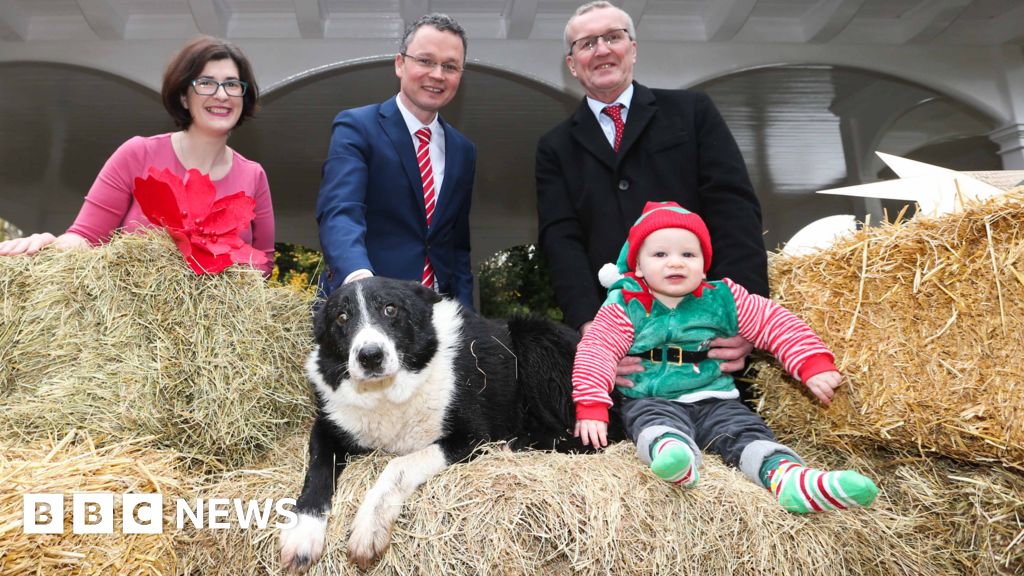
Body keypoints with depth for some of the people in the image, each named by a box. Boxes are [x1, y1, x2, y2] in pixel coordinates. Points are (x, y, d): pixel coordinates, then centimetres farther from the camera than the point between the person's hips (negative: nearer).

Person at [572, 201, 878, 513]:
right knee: (658, 424, -35)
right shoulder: (625, 306, 0)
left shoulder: (722, 299, 7)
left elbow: (777, 323, 7)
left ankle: (784, 476, -48)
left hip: (713, 398, 3)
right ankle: (670, 453, -65)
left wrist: (813, 366, -5)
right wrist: (591, 407, -18)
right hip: (650, 400, -3)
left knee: (746, 431, -24)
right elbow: (596, 350, -7)